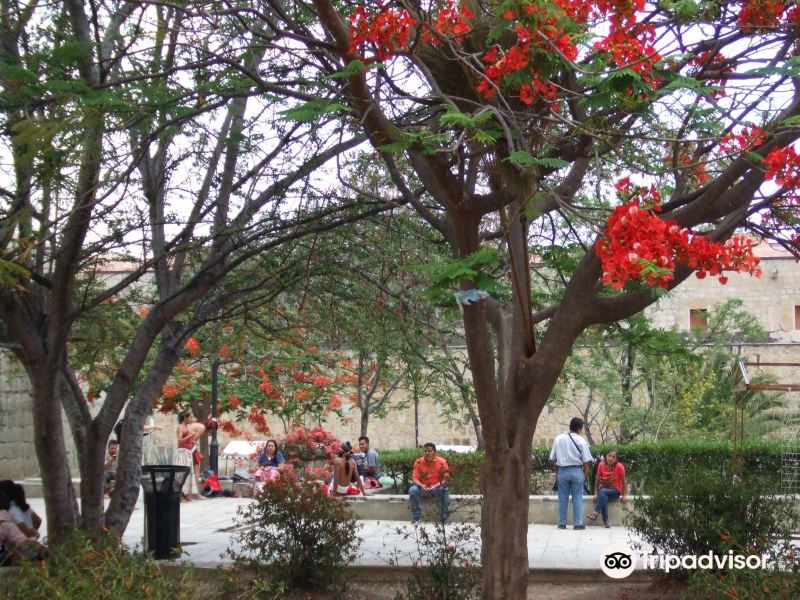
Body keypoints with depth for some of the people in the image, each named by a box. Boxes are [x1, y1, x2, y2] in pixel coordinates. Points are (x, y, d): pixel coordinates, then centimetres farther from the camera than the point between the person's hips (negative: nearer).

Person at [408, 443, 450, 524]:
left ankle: (445, 518, -16)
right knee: (412, 490, -29)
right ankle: (416, 517, -15)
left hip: (437, 488, -1)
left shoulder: (442, 462, -10)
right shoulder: (418, 462, -8)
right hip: (423, 488, 1)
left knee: (444, 490, -33)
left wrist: (438, 485, -29)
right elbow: (414, 478, -10)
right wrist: (421, 485, -32)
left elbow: (445, 478, -9)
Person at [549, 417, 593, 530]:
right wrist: (586, 473, 6)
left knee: (563, 498, 9)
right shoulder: (581, 441, -7)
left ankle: (562, 523, 12)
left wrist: (556, 470, 16)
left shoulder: (558, 439, 1)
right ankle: (578, 523, 5)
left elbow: (552, 458, 3)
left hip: (562, 471, 2)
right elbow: (586, 460, -9)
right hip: (577, 471, -2)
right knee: (577, 498, 5)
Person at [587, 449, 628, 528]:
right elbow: (597, 480, -1)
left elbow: (623, 481, -8)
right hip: (604, 489, 2)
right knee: (603, 496, -34)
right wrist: (596, 494, -7)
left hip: (615, 491, -2)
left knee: (602, 492, -34)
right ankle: (605, 521, -33)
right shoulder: (601, 465, -8)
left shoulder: (619, 467, -15)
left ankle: (596, 513, -38)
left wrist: (623, 495, -8)